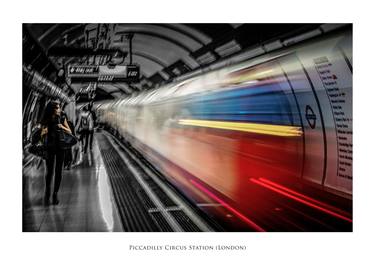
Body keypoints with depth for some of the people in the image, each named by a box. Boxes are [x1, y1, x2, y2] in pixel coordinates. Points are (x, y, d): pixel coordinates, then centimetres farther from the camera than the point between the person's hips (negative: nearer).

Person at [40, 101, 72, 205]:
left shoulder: (62, 119, 0)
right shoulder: (46, 121, -1)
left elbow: (70, 132, 2)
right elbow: (42, 135, 5)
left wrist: (62, 127, -16)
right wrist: (44, 131, -17)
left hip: (60, 147, 1)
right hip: (50, 148, -1)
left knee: (58, 171, -1)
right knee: (50, 171, -5)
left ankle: (55, 194, 9)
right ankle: (47, 193, 12)